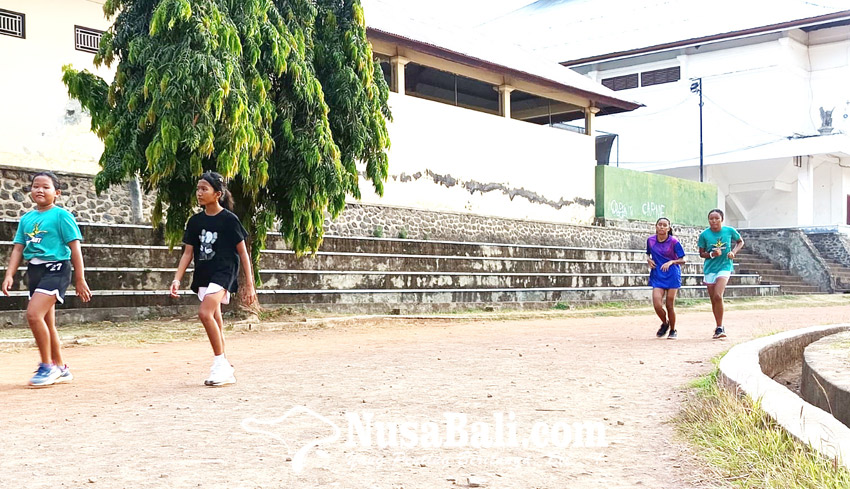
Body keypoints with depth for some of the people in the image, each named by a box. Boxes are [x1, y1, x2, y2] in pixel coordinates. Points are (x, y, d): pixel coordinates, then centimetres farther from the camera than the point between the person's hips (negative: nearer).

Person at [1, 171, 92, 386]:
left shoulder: (61, 215, -5)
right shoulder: (26, 218, 11)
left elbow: (75, 248, -6)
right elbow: (18, 248, 11)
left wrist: (80, 280, -7)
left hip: (55, 268, -7)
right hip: (34, 270, 7)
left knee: (34, 313, -22)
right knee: (47, 323, 12)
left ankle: (47, 366, -9)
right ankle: (60, 368, 25)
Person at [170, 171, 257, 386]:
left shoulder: (229, 219, -7)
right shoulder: (195, 221, 8)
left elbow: (243, 253, -4)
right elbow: (188, 253, 10)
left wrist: (250, 284, -6)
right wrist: (177, 279, -3)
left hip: (224, 273, -6)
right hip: (203, 276, 7)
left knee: (205, 313, -25)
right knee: (215, 322, 10)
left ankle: (220, 363, -13)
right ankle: (226, 372, 19)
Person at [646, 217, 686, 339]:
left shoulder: (674, 241, -9)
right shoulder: (650, 240, 2)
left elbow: (683, 260, -4)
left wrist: (671, 262, -21)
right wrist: (648, 259, -1)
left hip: (672, 275, -3)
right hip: (657, 275, 3)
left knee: (669, 305, 0)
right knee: (657, 305, -10)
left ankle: (673, 330, 24)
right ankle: (665, 323, 22)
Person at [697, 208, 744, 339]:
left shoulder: (730, 231, -5)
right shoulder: (704, 234, -4)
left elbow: (740, 242, 13)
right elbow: (701, 253, 5)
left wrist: (734, 251, -5)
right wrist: (712, 254, -15)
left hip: (725, 266, -2)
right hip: (710, 268, 2)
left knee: (718, 296, -20)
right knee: (713, 300, 7)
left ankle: (719, 328, -11)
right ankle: (719, 327, 24)